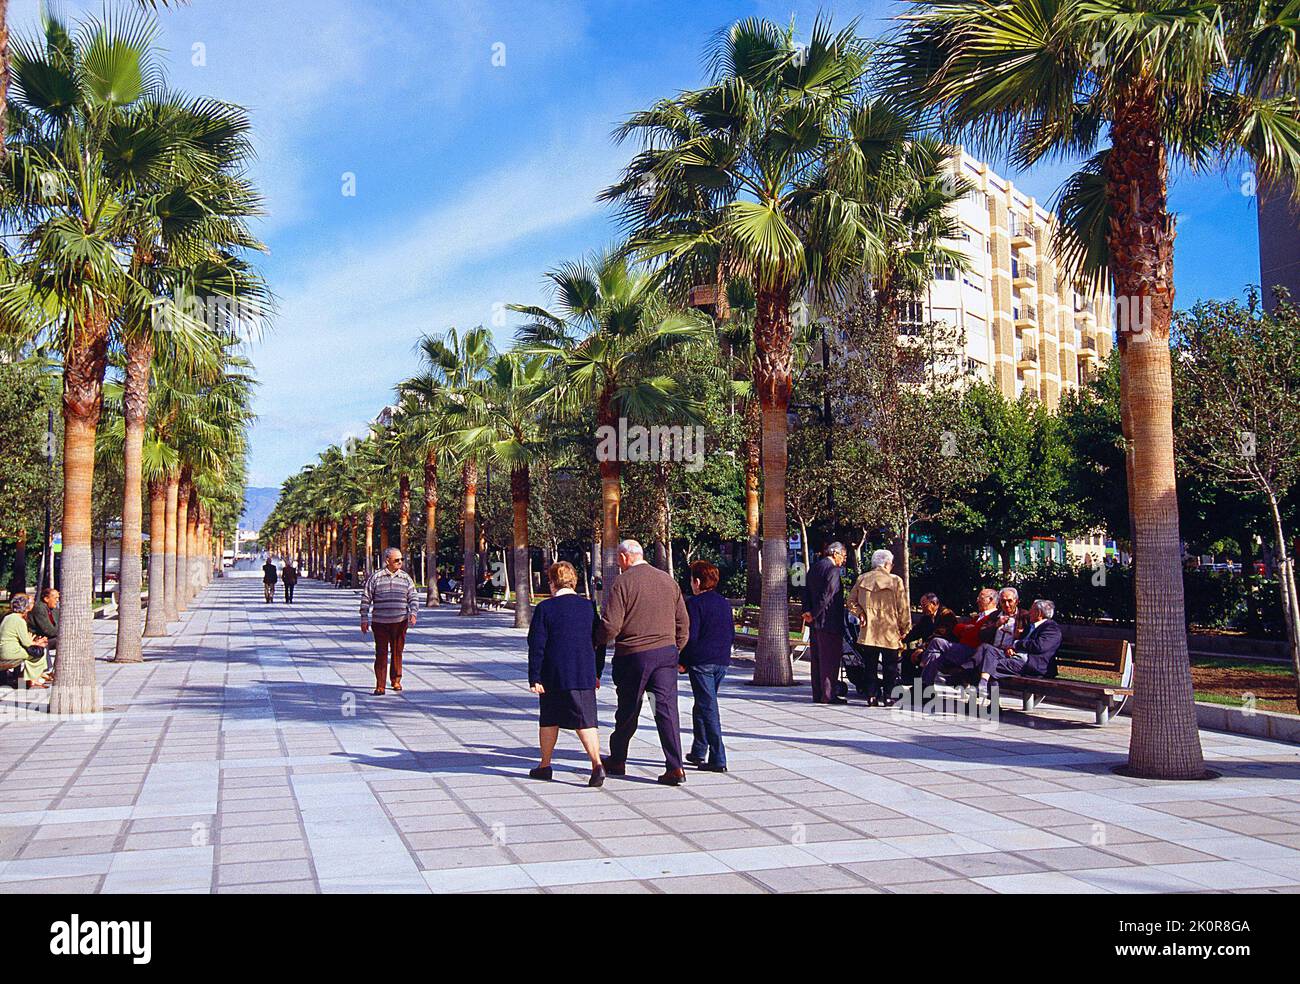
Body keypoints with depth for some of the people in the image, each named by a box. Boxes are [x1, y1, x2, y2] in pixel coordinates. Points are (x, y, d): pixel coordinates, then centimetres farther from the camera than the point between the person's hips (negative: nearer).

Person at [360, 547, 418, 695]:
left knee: (397, 652, 9)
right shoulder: (375, 577, 1)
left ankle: (396, 681, 25)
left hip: (400, 622, 2)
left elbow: (413, 598, 9)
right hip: (380, 622, -2)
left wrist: (413, 613, -8)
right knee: (381, 653, -3)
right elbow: (366, 599, 3)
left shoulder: (405, 578, 8)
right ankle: (380, 686, 0)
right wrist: (364, 619, 0)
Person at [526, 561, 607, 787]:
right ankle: (597, 763, -15)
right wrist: (597, 673, 18)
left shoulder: (545, 608, -6)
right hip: (584, 675, 2)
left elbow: (536, 646, -8)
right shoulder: (589, 606, 5)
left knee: (549, 720, 15)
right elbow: (600, 642, 10)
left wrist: (534, 678, -3)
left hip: (553, 676, -2)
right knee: (586, 721, 1)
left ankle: (545, 766, 25)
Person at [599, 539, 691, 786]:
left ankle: (617, 761, 28)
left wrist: (599, 642, 6)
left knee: (627, 710, 11)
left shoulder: (622, 583, -9)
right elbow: (683, 623, 11)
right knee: (667, 709, 1)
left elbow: (610, 626, -14)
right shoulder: (668, 580, 8)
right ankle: (675, 768, -7)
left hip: (632, 655, -4)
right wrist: (676, 650, 20)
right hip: (667, 652, 4)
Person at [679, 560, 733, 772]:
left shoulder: (694, 603, -9)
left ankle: (718, 759, -9)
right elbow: (732, 635, 14)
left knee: (708, 708, -6)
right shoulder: (724, 603, 12)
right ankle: (698, 752, 28)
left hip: (701, 662, -7)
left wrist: (682, 662, -5)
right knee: (703, 706, 20)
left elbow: (690, 635, -14)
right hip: (722, 662, 7)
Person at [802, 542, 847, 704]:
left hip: (815, 622, 9)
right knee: (830, 659, -4)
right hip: (829, 622, -9)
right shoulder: (833, 569, -13)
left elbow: (806, 592, 11)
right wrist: (814, 614, -14)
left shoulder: (814, 568, 15)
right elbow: (827, 594, -19)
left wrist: (807, 611, 1)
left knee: (817, 659, 11)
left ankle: (818, 694, 15)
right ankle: (829, 695, -3)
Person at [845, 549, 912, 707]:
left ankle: (872, 696, 7)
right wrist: (905, 628, 5)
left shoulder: (862, 579, 4)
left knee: (870, 665, 9)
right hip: (890, 632, -3)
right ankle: (888, 697, 7)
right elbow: (903, 608, -4)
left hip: (868, 632, 3)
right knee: (890, 666, 8)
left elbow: (851, 602, 9)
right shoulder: (895, 581, -7)